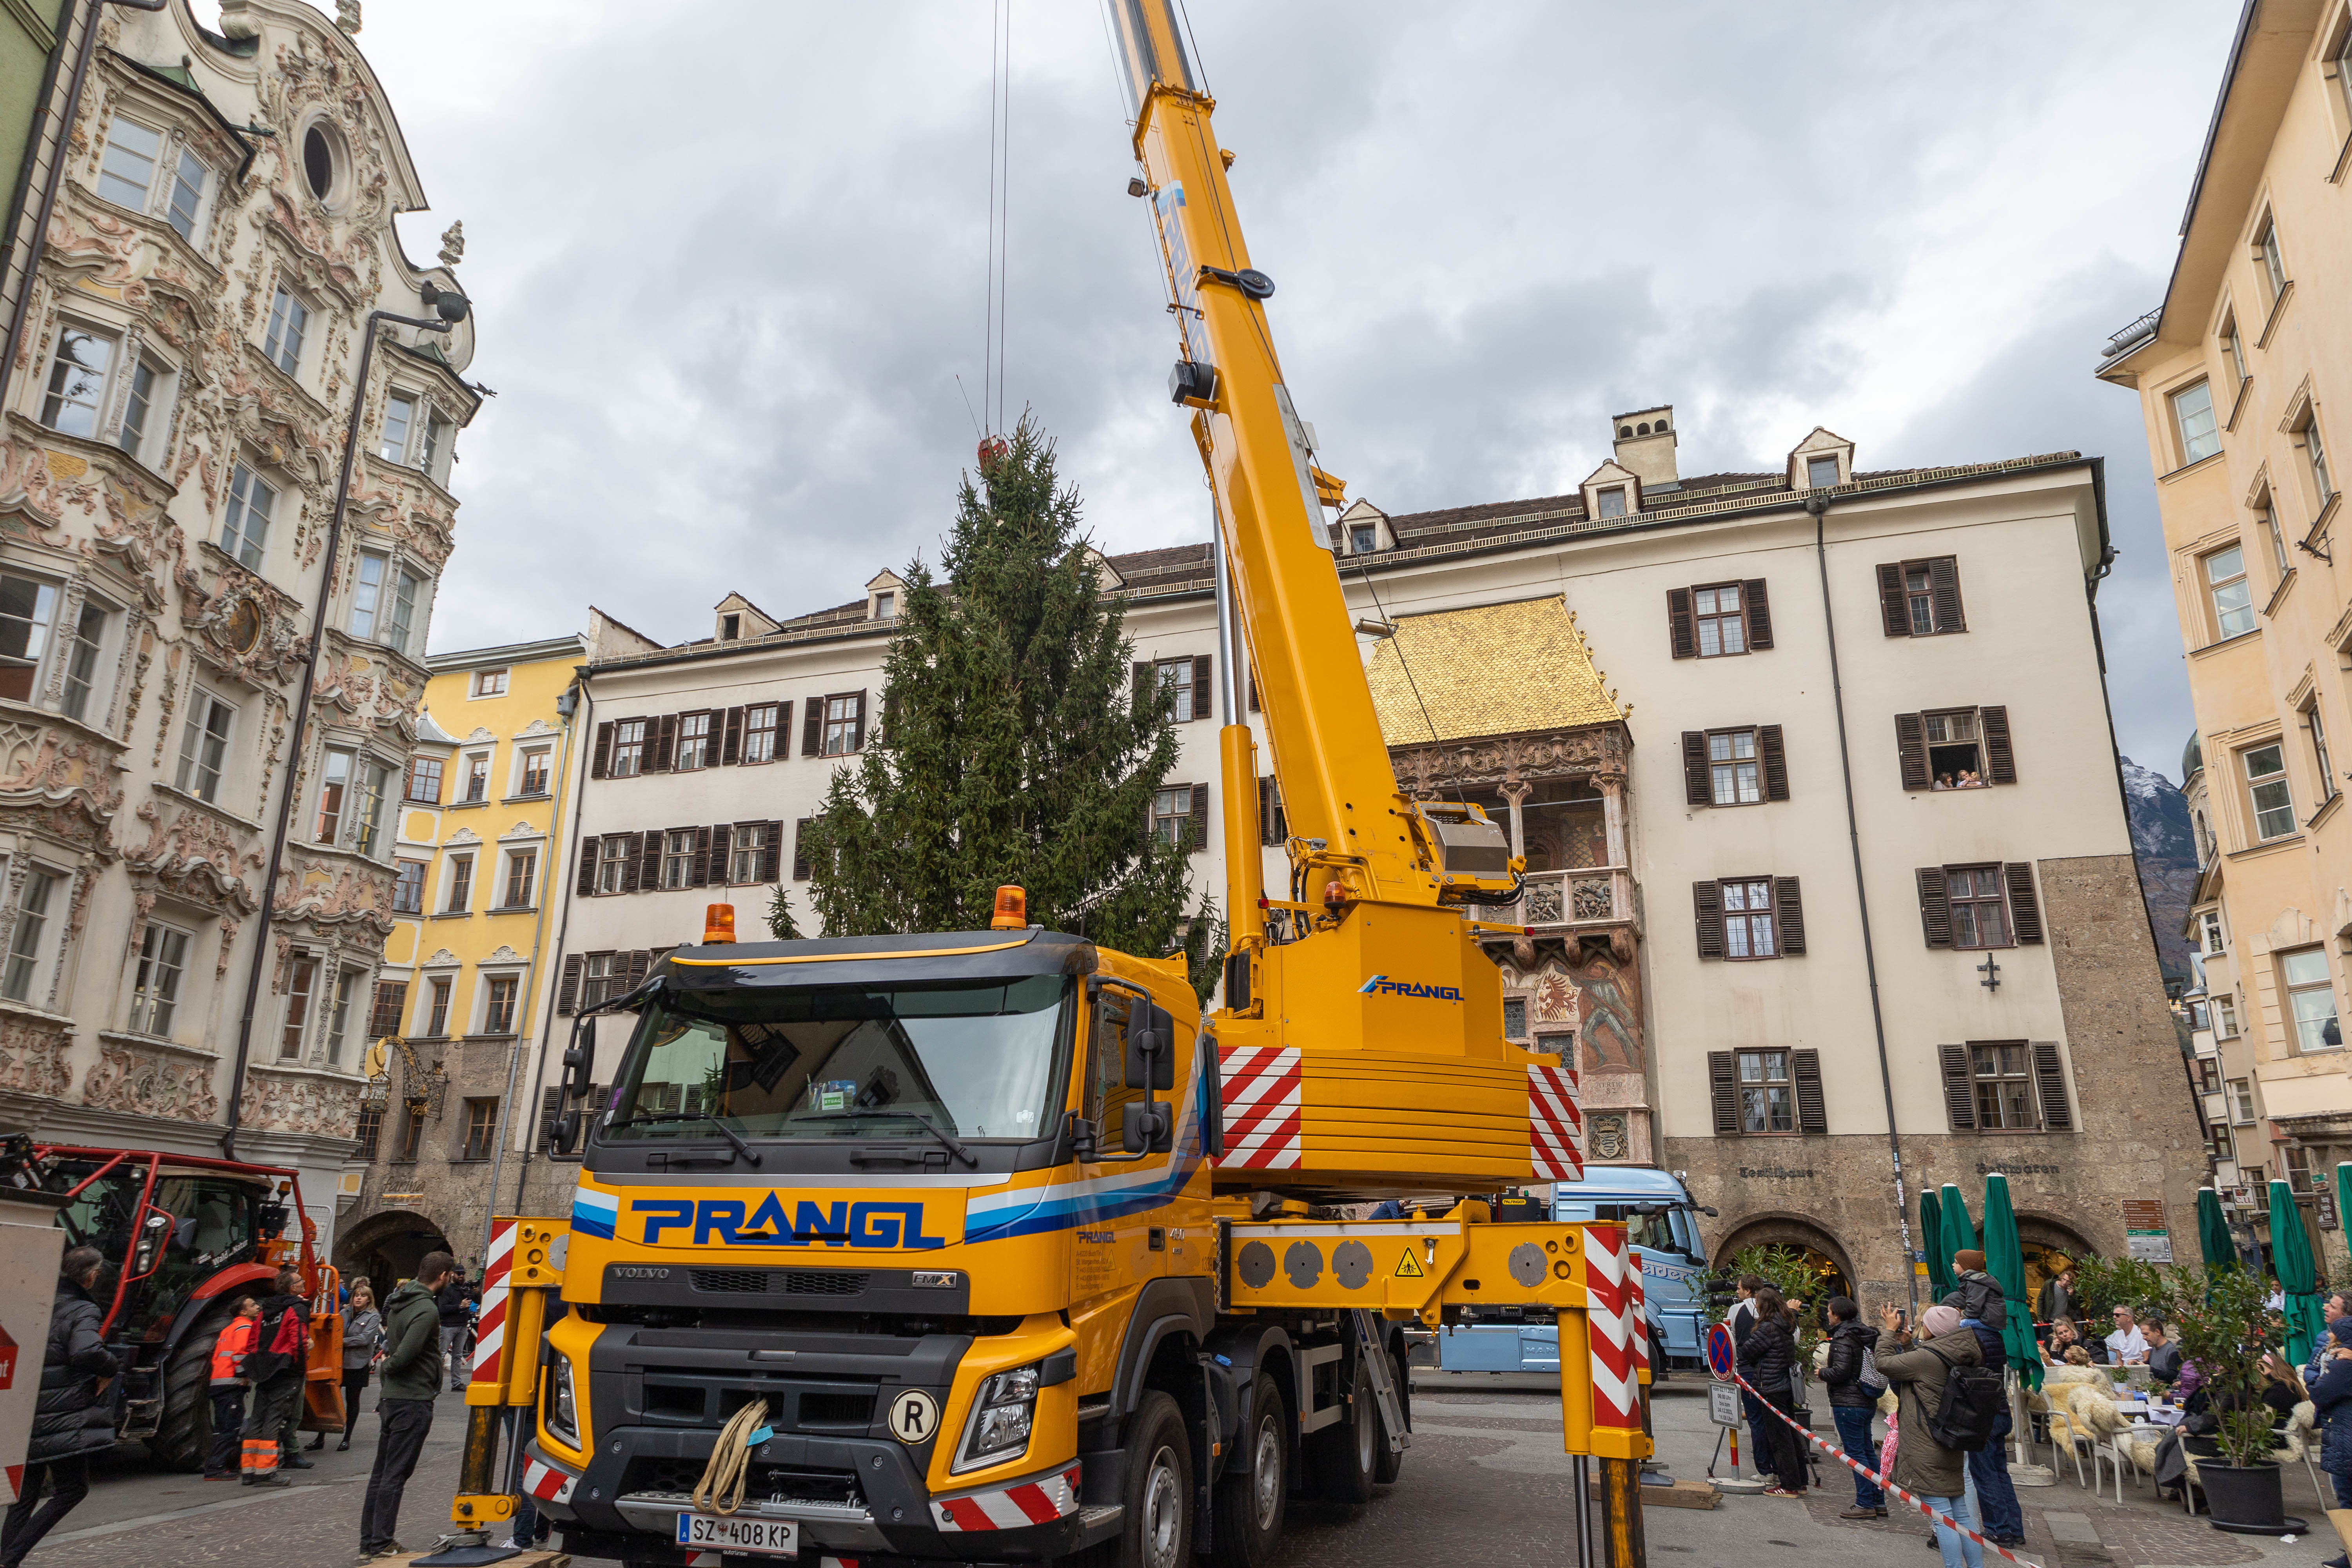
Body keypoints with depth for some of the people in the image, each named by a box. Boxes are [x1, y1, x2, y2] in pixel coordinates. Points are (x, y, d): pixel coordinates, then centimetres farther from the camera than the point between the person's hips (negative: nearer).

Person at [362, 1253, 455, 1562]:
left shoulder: (399, 1300, 9)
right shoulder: (427, 1310, -21)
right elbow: (404, 1355, -26)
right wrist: (389, 1366, -6)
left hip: (390, 1398, 9)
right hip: (413, 1401, -9)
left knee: (381, 1472, 15)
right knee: (395, 1476, -2)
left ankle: (369, 1543, 22)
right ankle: (381, 1546, 4)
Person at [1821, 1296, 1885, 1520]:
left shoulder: (1843, 1339, -16)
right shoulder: (1866, 1335, 11)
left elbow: (1840, 1372, -23)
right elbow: (1879, 1365, 18)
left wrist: (1823, 1372, -2)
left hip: (1848, 1403, -9)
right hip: (1867, 1402, 9)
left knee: (1855, 1453, -4)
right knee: (1868, 1451, 15)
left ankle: (1866, 1504, -3)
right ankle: (1879, 1502, 19)